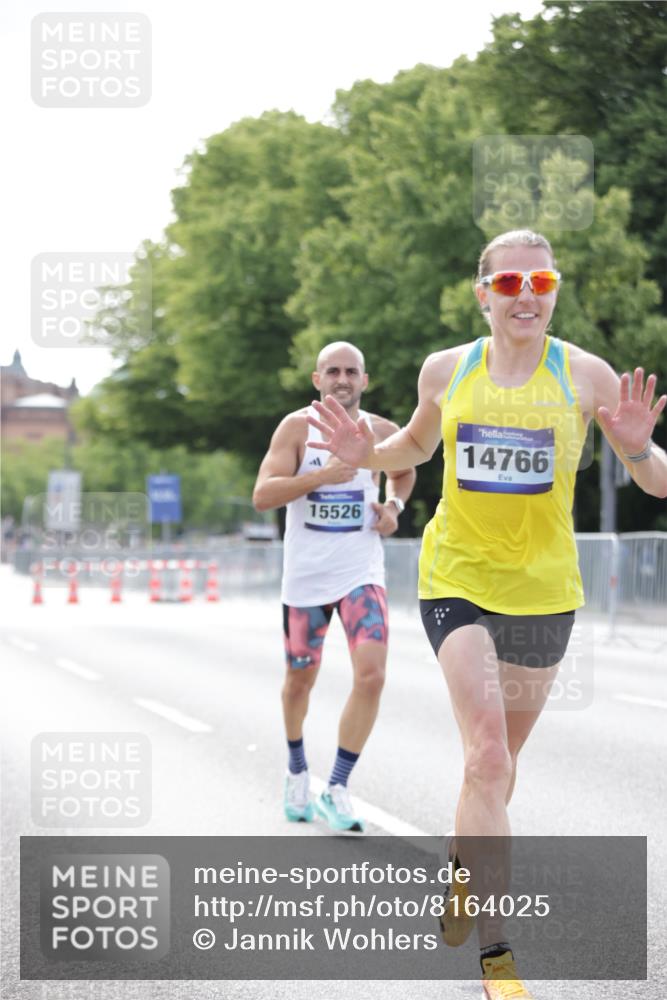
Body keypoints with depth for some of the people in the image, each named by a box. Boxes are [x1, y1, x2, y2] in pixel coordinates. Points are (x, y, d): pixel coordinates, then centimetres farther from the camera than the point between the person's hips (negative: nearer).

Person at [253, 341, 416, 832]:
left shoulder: (382, 432, 2)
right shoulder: (297, 427, -7)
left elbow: (404, 472, 26)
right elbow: (262, 495, -17)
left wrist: (395, 505, 5)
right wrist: (322, 475, -28)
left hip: (361, 574, 1)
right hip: (305, 575, -1)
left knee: (371, 675, -17)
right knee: (300, 679, 13)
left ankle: (337, 789, -8)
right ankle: (297, 768, 40)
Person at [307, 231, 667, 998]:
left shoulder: (585, 375, -6)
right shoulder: (446, 371, -1)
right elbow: (418, 445, 19)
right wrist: (366, 456, -1)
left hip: (543, 589, 1)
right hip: (456, 580, -1)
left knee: (498, 758, 17)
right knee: (488, 758, -16)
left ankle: (462, 875, 46)